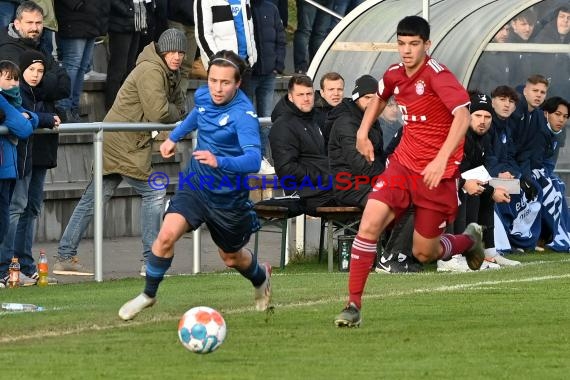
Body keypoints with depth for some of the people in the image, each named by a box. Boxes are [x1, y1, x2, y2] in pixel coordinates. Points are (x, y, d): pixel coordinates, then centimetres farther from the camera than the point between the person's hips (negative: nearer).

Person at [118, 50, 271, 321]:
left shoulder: (243, 115, -29)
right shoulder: (203, 95, -8)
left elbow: (253, 160, -42)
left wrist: (219, 161, -57)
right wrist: (174, 137, 25)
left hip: (229, 196, -4)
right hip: (195, 184, 4)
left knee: (232, 258, 18)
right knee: (167, 235, -19)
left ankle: (261, 278, 53)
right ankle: (148, 294, 2)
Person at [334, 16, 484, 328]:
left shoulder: (437, 75, -18)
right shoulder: (394, 75, 3)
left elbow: (462, 116, -28)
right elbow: (380, 97, 29)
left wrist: (441, 159, -37)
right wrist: (363, 131, 18)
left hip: (437, 172, -5)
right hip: (403, 162, 5)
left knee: (423, 253, 4)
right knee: (369, 224, -16)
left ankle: (469, 240, 38)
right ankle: (353, 304, -11)